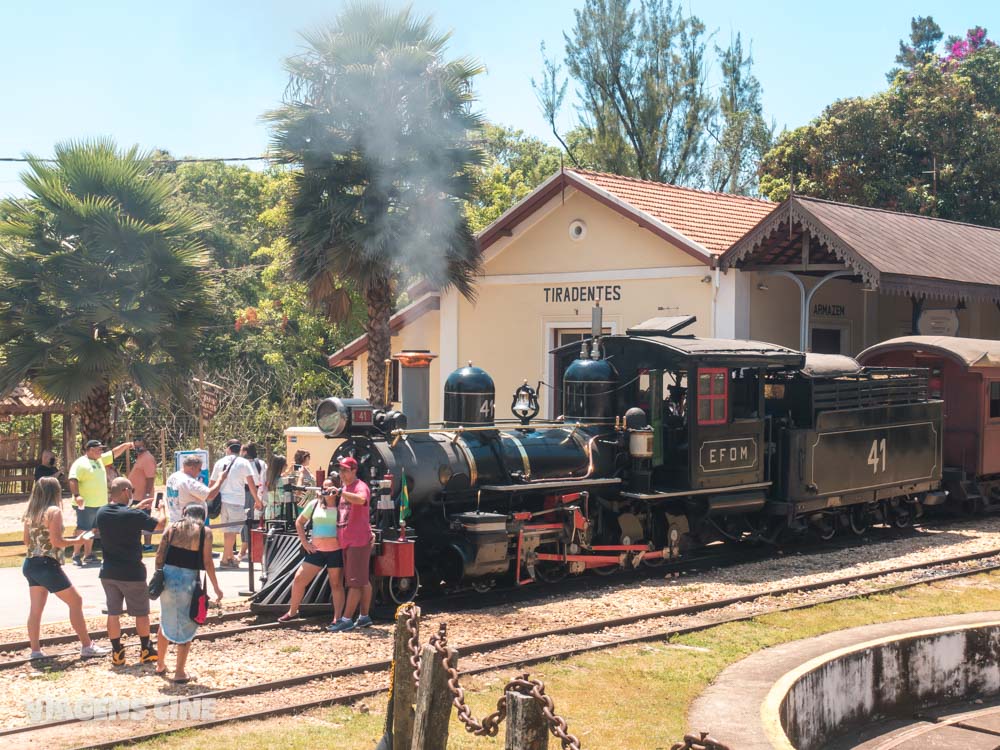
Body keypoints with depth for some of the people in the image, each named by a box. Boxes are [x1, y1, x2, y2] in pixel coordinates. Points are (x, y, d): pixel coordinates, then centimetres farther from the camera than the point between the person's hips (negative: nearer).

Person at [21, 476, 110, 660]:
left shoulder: (30, 512, 10)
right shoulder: (54, 511, -12)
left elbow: (27, 541, 14)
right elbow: (56, 541, -17)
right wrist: (77, 540, -4)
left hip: (30, 564, 8)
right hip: (47, 564, -7)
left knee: (36, 608, 9)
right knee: (75, 601, 3)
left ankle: (35, 650, 9)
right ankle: (87, 646, 6)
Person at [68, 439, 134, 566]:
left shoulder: (100, 460, 14)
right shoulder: (80, 464, -13)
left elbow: (114, 453, 22)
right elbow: (73, 480, -22)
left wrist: (125, 445, 13)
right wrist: (77, 495, -32)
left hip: (100, 504, 9)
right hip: (86, 504, -9)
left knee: (91, 530, 14)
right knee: (83, 530, -8)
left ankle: (88, 555, 20)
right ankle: (76, 556, -5)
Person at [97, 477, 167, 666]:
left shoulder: (102, 513, -3)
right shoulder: (133, 515, -21)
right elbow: (160, 524, -9)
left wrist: (138, 507, 21)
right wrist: (161, 508, 10)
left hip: (108, 572, 5)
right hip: (131, 573, -5)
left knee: (113, 612, 11)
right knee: (141, 613, 11)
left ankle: (117, 653, 14)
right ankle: (146, 651, 21)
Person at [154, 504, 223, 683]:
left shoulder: (172, 528, 8)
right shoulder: (205, 532, -2)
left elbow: (159, 556, 5)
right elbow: (207, 563, -5)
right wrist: (216, 588, 2)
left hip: (168, 576, 4)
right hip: (188, 580, -4)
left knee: (166, 622, 22)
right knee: (186, 626, 8)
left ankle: (160, 665, 34)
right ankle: (180, 672, 10)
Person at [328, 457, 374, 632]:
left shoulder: (360, 487, -12)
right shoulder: (344, 487, 16)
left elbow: (361, 499, -37)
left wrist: (341, 492, -43)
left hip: (359, 541, -9)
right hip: (347, 541, 9)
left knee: (355, 582, -7)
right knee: (363, 581, 14)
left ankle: (346, 619, -9)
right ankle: (364, 617, 20)